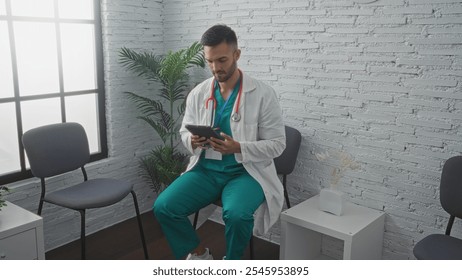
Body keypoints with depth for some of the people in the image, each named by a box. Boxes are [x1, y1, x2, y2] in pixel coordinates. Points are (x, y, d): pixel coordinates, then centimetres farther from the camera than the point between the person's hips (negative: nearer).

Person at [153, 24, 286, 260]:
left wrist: (238, 148, -24)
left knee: (236, 214, -34)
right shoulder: (197, 94, 4)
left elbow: (277, 144, -7)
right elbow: (184, 131, 15)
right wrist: (193, 141, -12)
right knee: (163, 206, -17)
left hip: (246, 171, -4)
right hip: (205, 169, 4)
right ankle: (199, 254, 10)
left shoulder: (263, 94, -8)